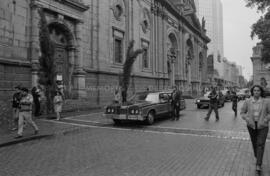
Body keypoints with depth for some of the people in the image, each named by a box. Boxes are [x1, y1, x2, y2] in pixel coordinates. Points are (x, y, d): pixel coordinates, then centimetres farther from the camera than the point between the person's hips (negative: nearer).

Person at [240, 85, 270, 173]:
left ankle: (258, 165, -5)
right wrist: (247, 120, -12)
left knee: (260, 144, -7)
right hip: (252, 125, 2)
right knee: (254, 143, 15)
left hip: (262, 126, -1)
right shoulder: (247, 102, -5)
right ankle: (257, 157, 41)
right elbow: (242, 112, 2)